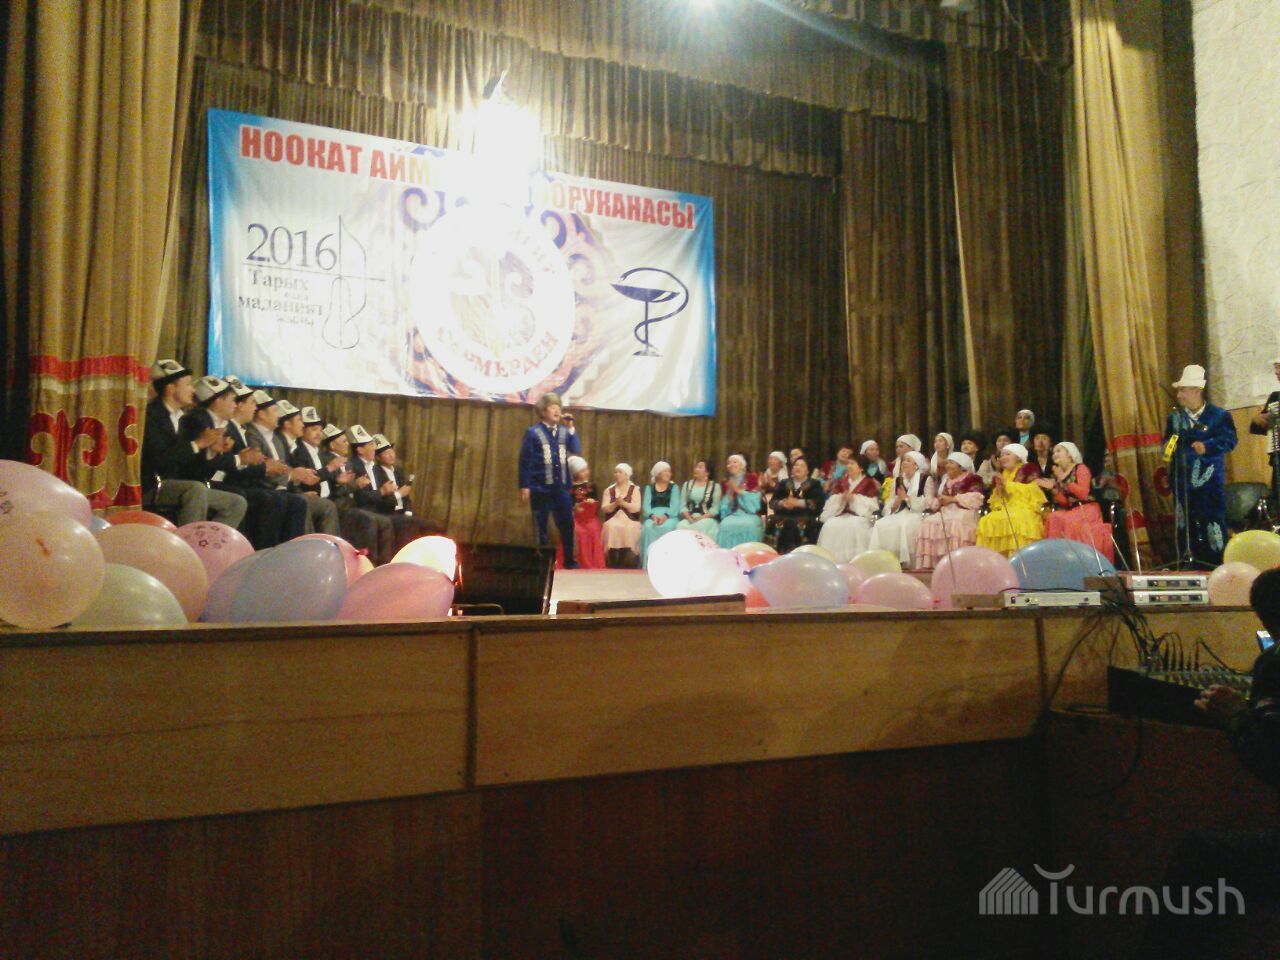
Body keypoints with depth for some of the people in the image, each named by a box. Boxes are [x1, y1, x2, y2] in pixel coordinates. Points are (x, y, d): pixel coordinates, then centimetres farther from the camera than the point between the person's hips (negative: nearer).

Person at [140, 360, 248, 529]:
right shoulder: (150, 413, -8)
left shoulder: (181, 418, 16)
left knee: (237, 503, -2)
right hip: (152, 488, -8)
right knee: (197, 488, -36)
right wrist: (196, 444, -14)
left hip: (177, 486, 8)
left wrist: (209, 449, -3)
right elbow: (158, 457, -21)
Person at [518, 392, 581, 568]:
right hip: (540, 488, -3)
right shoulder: (533, 432, -4)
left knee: (567, 524, 4)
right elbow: (524, 460, -5)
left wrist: (571, 428, -5)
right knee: (540, 527, 5)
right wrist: (524, 486, -9)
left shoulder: (564, 431, 9)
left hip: (561, 487, 4)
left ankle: (569, 560, 14)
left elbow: (577, 449, -1)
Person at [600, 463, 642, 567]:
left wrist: (623, 503, -19)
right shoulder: (609, 491, 16)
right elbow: (604, 509, 4)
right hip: (613, 520, 1)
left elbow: (637, 508, -5)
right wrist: (615, 504, -14)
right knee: (611, 527, -32)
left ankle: (628, 566, -27)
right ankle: (613, 567, -30)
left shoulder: (635, 489, 9)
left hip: (630, 520, -1)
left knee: (629, 529, -34)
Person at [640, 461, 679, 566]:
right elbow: (646, 506, 4)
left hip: (670, 517, -1)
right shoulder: (649, 488, 18)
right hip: (653, 516, 1)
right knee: (648, 527, -34)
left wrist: (665, 516, -20)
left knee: (667, 527, -36)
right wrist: (653, 516, -18)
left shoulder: (674, 487, 16)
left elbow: (675, 507, 0)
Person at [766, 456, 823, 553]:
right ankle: (779, 554, -32)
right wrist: (782, 503, -8)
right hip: (784, 516, 2)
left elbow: (818, 503, 0)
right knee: (778, 524, -33)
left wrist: (798, 503, -11)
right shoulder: (783, 484, 26)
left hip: (806, 517, -2)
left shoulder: (814, 484, 18)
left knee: (802, 525, -37)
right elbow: (773, 502, 15)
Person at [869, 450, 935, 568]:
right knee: (880, 524, -26)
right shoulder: (898, 480, 21)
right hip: (900, 513, 5)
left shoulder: (927, 479, 7)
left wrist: (907, 498, -8)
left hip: (918, 514, -4)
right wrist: (898, 500, -8)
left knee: (905, 525, -38)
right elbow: (891, 504, 15)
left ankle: (905, 561, -33)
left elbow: (928, 502, -5)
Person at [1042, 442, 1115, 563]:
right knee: (1054, 519, -22)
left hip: (1087, 510, -5)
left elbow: (1083, 494, -17)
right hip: (1072, 511, 5)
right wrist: (1052, 488, -4)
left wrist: (1064, 479, -16)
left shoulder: (1080, 468, -2)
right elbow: (1065, 502, 9)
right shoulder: (1059, 473, 14)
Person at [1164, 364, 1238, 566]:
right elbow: (1168, 441, 15)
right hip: (1182, 480, 4)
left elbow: (1230, 440, -7)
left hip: (1209, 481, -4)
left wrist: (1207, 446, -21)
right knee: (1185, 526, 9)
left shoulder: (1219, 415, -1)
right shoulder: (1174, 417, 11)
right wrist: (1168, 447, -7)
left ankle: (1218, 566, 9)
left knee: (1214, 524, -1)